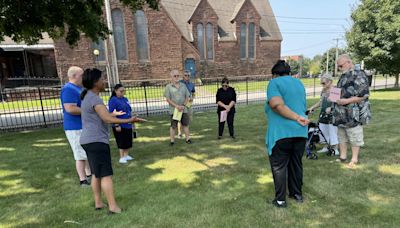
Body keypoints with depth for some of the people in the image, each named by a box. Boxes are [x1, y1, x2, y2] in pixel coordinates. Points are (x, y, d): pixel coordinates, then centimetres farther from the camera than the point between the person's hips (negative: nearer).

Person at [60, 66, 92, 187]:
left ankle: (89, 175, 30)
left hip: (85, 126, 10)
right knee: (81, 155, -3)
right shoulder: (69, 89, -16)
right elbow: (70, 109, -26)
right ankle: (83, 181, 7)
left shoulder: (78, 88, 15)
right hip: (76, 128, -10)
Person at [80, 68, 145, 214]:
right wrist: (129, 121, -24)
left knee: (97, 174, 16)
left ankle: (98, 203, 25)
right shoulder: (95, 99, -17)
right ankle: (113, 206, 2)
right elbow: (107, 120, -23)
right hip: (97, 141, -10)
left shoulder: (87, 97, 15)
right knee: (106, 174, -5)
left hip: (89, 140, 10)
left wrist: (113, 114, 34)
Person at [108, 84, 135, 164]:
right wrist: (116, 125, -19)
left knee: (128, 141, 13)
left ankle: (126, 155, 28)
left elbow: (129, 111, 17)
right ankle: (122, 157, 15)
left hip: (128, 124, 7)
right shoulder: (113, 100, -11)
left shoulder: (125, 99, 10)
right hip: (120, 125, -7)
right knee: (121, 142, 1)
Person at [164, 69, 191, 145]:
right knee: (173, 126, 3)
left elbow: (187, 97, 8)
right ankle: (172, 140, 13)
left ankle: (188, 138, 20)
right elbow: (168, 99, -6)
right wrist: (176, 106, -15)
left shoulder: (183, 85, 8)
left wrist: (183, 105, -8)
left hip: (184, 109, 3)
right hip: (174, 110, -3)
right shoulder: (168, 87, -2)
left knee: (185, 124, 9)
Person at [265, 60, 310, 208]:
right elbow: (303, 107, 21)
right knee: (296, 164, 19)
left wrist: (297, 118, -15)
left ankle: (280, 200, 12)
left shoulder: (275, 82, -3)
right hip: (300, 131, 7)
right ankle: (297, 194, 31)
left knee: (279, 166, 5)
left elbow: (277, 104, -20)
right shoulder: (299, 83, 18)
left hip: (281, 132, -6)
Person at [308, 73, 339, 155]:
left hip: (331, 115, -7)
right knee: (323, 131, 12)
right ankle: (326, 147, 25)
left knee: (332, 132, -2)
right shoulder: (323, 91, 11)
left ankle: (335, 149, 10)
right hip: (323, 114, 8)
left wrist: (330, 108, -32)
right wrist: (312, 107, 12)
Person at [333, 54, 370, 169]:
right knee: (342, 136, 14)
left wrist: (346, 101, -22)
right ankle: (343, 157, 26)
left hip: (353, 114, -8)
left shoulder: (359, 75, -11)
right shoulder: (343, 76, 15)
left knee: (354, 137, 3)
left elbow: (364, 95, -17)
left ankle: (354, 159, 15)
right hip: (341, 114, 8)